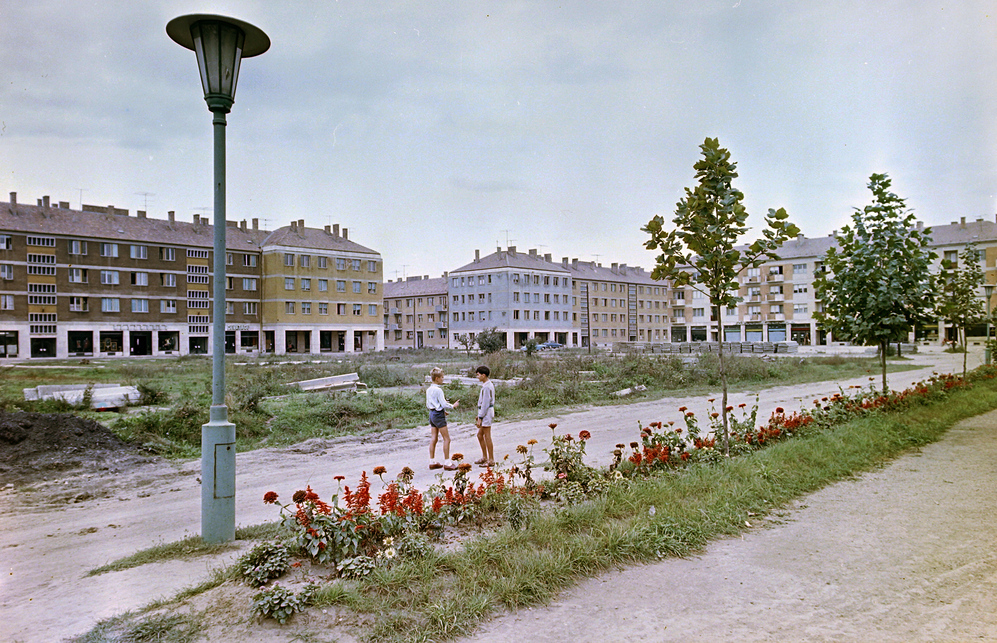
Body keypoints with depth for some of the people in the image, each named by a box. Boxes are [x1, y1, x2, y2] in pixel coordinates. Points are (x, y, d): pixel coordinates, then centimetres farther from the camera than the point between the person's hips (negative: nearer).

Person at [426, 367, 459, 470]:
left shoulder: (428, 390, 9)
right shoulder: (438, 390, -18)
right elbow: (444, 404, -18)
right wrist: (453, 406, 0)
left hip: (432, 414, 9)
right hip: (438, 415, -9)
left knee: (433, 439, 12)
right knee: (446, 439, -2)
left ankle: (432, 462, 17)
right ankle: (447, 463, -1)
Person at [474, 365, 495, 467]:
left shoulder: (487, 387, -19)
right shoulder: (489, 385, 13)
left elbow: (485, 404, -21)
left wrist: (480, 418, -18)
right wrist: (479, 416, 20)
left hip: (486, 413, -10)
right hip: (485, 413, 10)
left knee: (487, 437, -3)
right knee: (480, 435, 16)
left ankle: (491, 460, 4)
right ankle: (484, 457, 24)